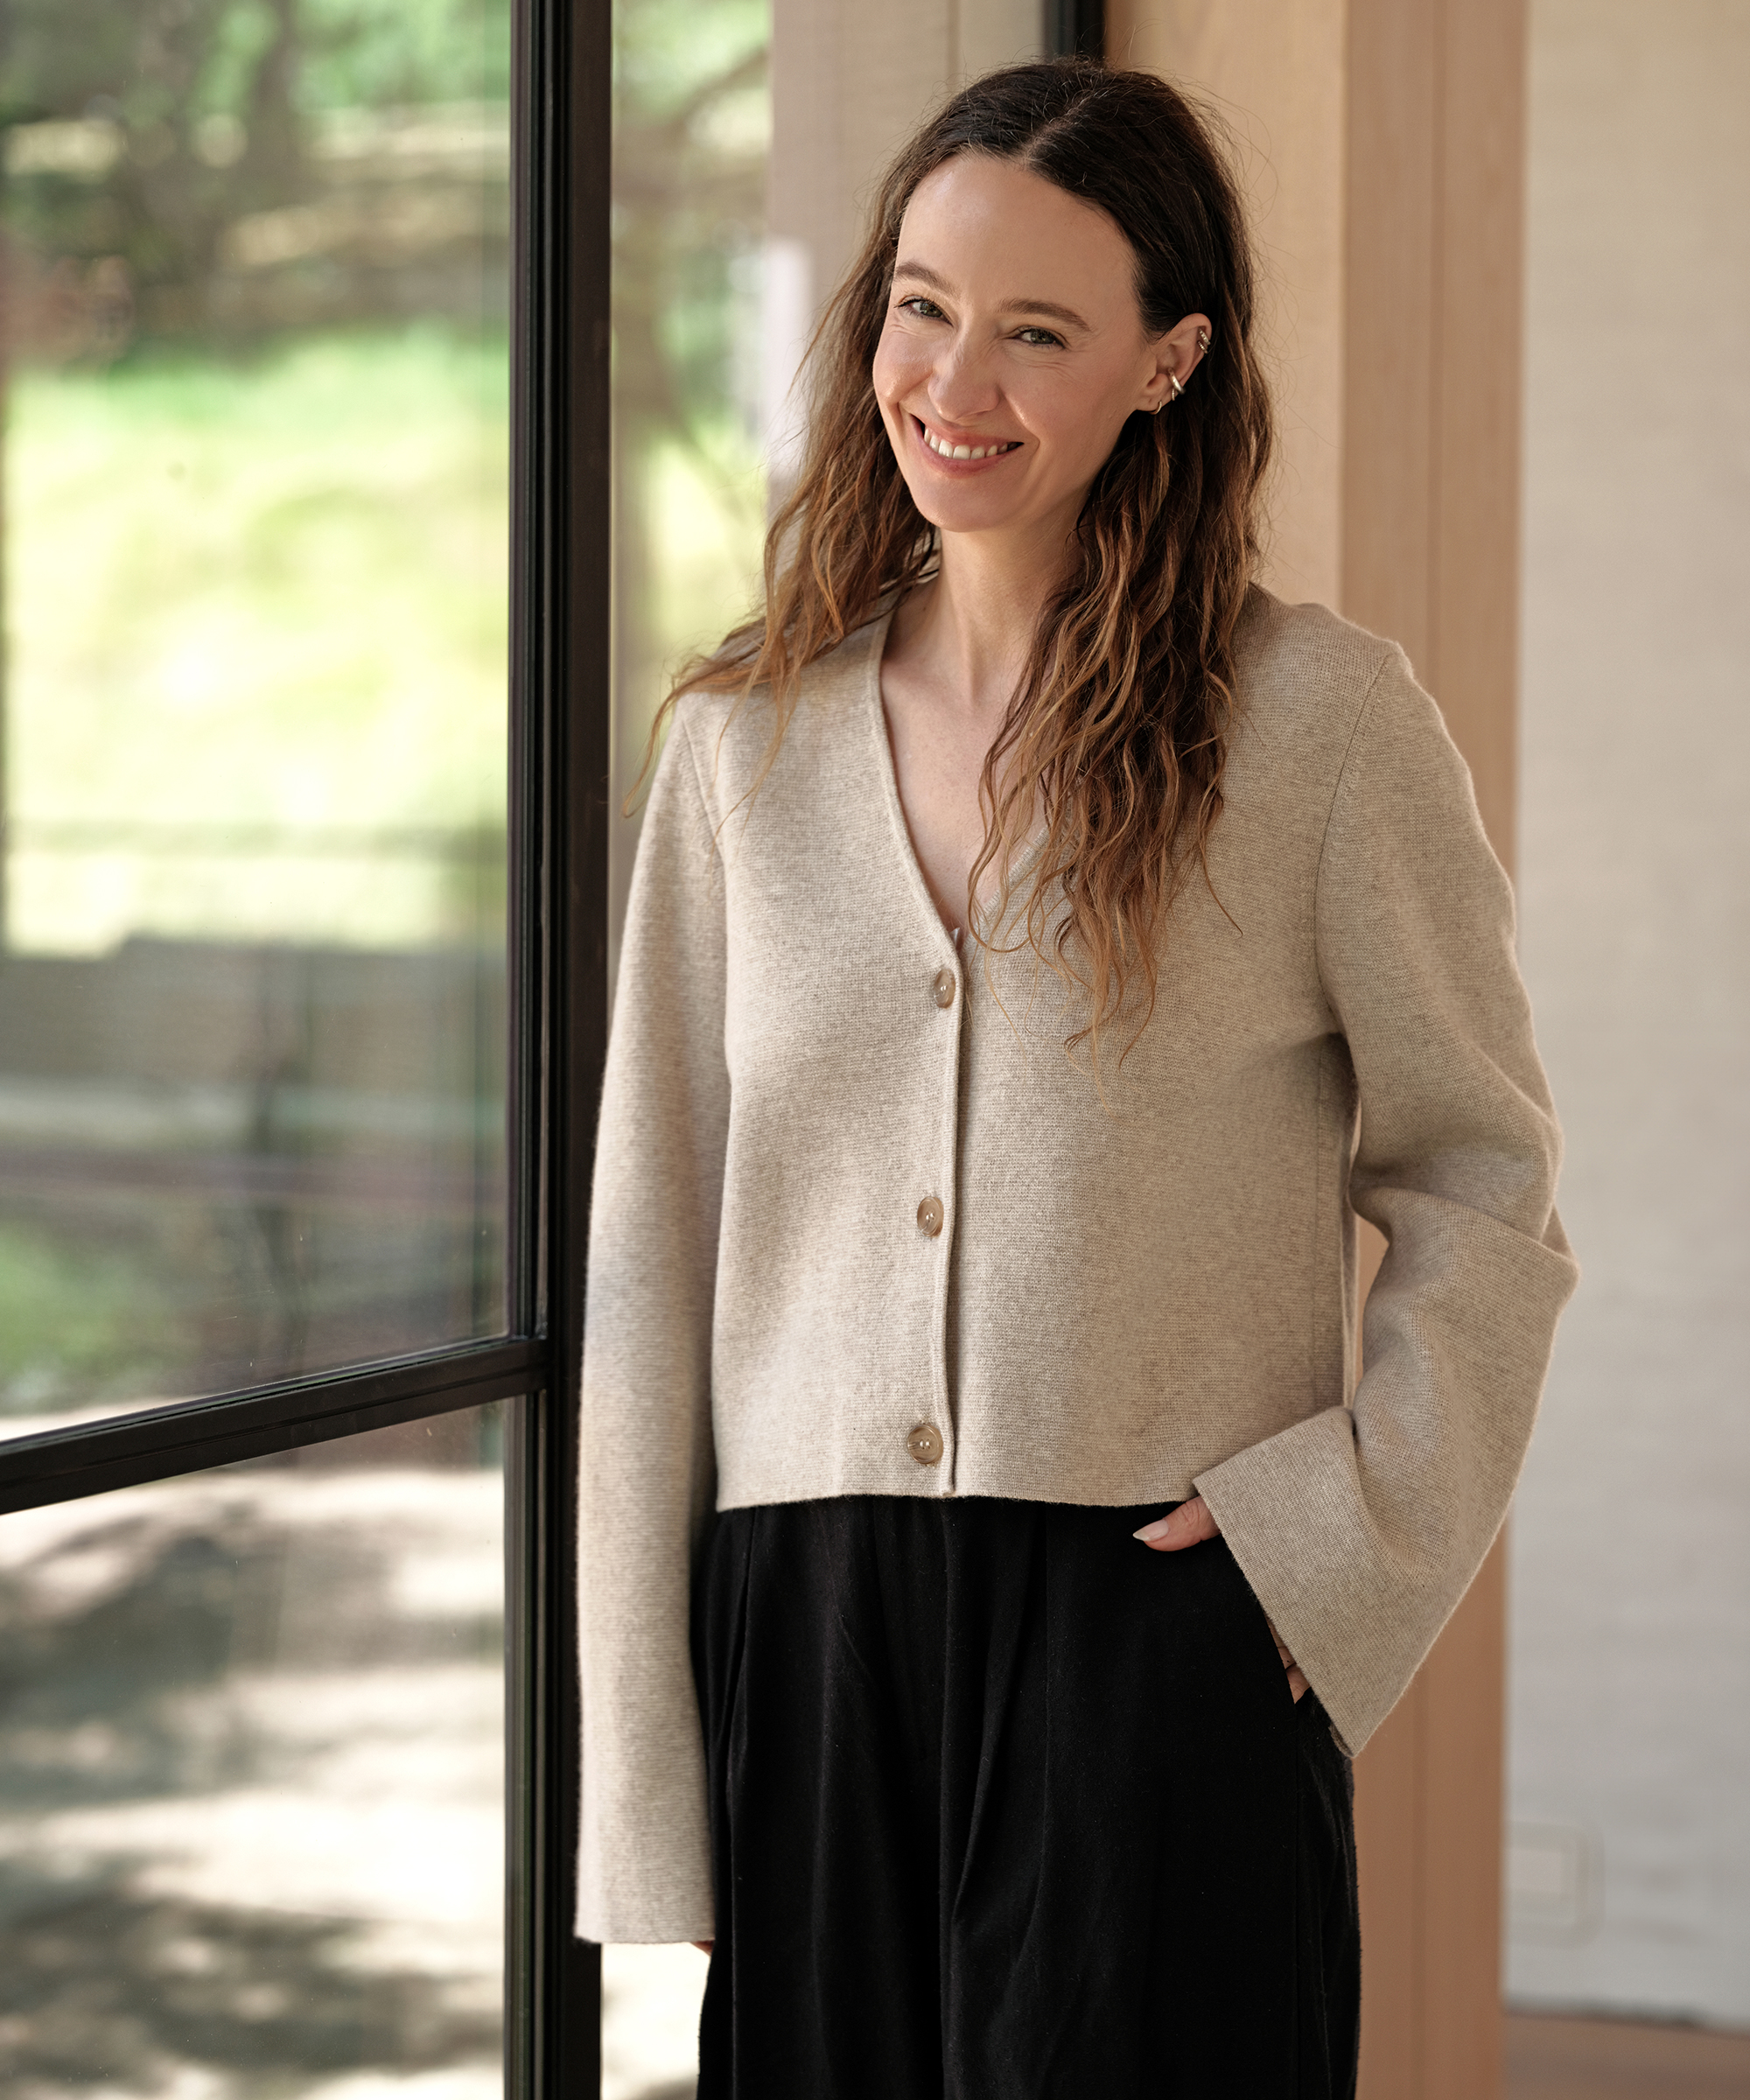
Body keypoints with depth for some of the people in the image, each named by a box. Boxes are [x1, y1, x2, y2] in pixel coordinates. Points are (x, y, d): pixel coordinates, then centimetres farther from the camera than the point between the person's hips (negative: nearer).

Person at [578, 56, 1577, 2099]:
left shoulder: (1319, 719, -2)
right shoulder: (748, 739, 8)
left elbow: (1483, 1193, 4)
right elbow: (656, 1241, 8)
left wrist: (1344, 1532, -9)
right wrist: (640, 1758, 5)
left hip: (1160, 1633, -3)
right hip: (807, 1637, 3)